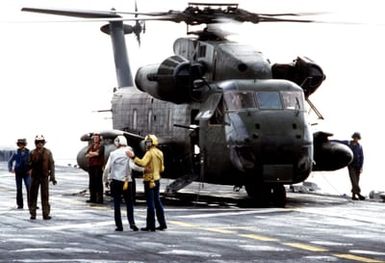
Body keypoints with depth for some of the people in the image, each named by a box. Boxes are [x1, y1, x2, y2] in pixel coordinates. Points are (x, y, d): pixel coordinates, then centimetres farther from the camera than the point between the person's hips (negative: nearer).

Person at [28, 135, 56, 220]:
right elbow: (29, 164, 5)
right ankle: (33, 213, 8)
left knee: (45, 196, 0)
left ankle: (46, 214, 3)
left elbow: (51, 165, 1)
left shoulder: (48, 153, 2)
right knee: (33, 195, 2)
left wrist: (52, 177, -4)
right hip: (35, 176, 1)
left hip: (44, 176, -1)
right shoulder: (32, 153, 4)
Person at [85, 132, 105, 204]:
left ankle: (100, 198, -7)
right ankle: (93, 198, 13)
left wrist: (91, 153, 0)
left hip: (98, 166, -7)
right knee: (92, 183, 8)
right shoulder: (91, 146, 18)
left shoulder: (101, 146, -1)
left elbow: (98, 153, -17)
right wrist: (94, 154, -8)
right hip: (91, 165, 7)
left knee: (98, 182, -8)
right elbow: (87, 155, 8)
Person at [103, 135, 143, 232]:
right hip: (126, 181, -1)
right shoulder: (128, 152, -5)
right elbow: (132, 166, -19)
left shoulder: (113, 154, -1)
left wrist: (106, 180, 9)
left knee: (116, 204, 6)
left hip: (115, 181, 1)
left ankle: (119, 225, 3)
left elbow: (107, 168, -2)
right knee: (129, 203, 8)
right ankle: (132, 223, -5)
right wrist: (143, 169, -12)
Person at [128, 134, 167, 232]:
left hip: (149, 180, -8)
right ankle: (162, 224, 17)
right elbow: (162, 168, 18)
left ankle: (150, 225, -4)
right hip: (156, 179, 8)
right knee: (157, 202, 15)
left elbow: (143, 162, -32)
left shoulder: (150, 153, -14)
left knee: (150, 203, -5)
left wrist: (133, 157, -34)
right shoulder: (159, 153, 12)